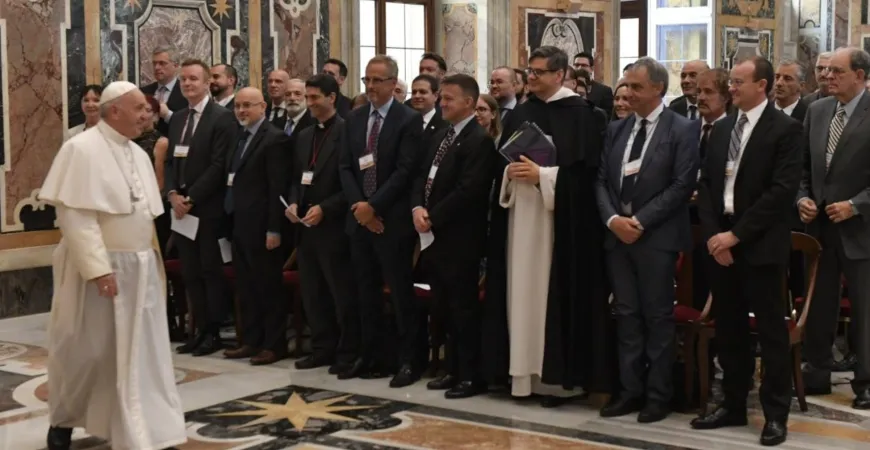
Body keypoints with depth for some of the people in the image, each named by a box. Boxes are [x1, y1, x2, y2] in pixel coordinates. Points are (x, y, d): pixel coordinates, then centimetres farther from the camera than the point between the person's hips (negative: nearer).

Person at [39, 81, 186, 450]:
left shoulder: (138, 154, 10)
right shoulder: (82, 149, -12)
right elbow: (74, 214, -19)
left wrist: (152, 258, 10)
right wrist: (98, 269, -24)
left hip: (139, 268, 6)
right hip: (99, 268, -6)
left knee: (138, 352, 6)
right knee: (85, 350, 7)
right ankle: (63, 420, 29)